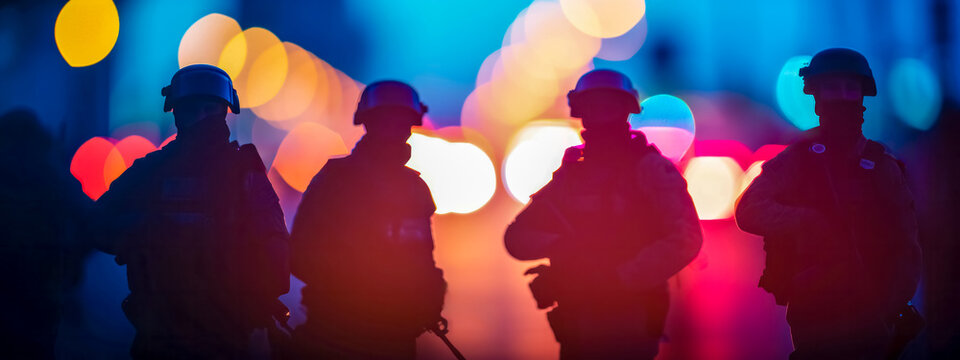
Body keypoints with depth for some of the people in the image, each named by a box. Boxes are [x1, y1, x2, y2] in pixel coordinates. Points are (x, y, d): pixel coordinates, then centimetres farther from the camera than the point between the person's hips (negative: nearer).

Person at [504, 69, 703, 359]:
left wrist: (620, 278, -20)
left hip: (630, 327, -5)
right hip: (575, 326, 5)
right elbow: (516, 237, 5)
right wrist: (561, 245, -15)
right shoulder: (570, 173, 10)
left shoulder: (651, 168, -4)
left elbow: (686, 238, -16)